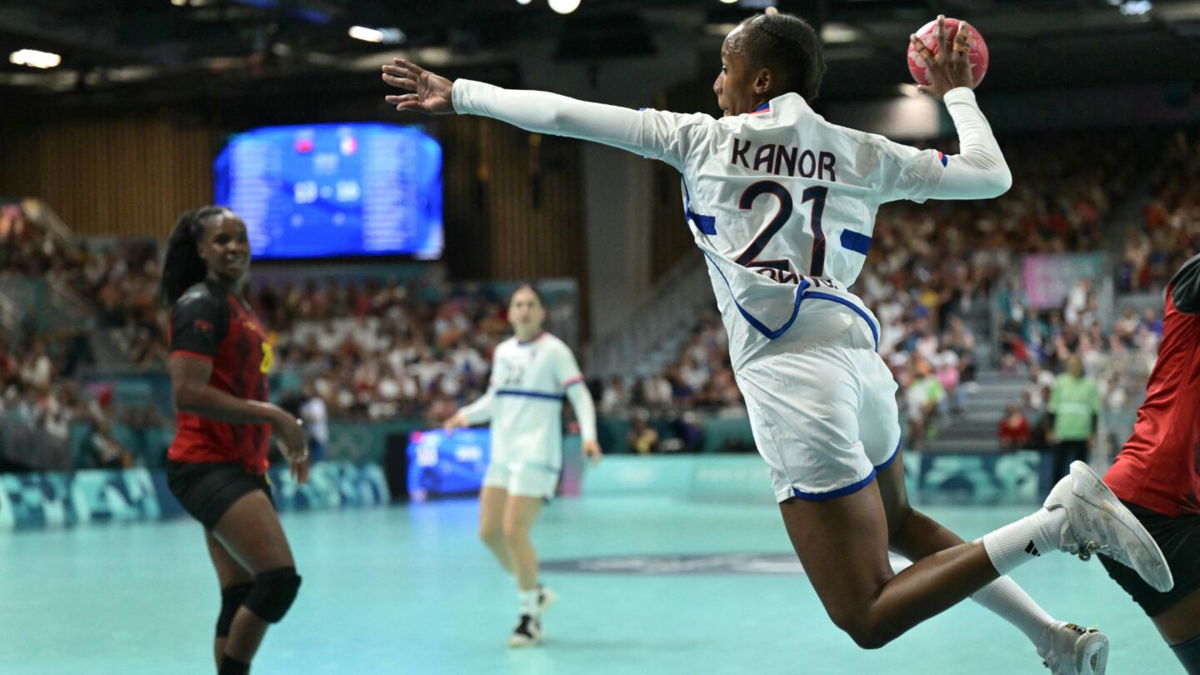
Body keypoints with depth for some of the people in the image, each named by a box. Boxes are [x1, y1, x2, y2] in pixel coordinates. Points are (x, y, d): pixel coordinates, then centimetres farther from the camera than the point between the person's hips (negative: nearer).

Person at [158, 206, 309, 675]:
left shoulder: (239, 306, 19)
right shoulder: (201, 304, -10)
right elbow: (188, 392, -21)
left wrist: (282, 434, 18)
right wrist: (272, 415, -21)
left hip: (241, 467, 10)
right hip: (206, 465, -10)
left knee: (244, 601, 9)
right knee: (279, 578, -19)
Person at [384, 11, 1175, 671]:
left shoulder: (706, 138, 6)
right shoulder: (859, 153, 13)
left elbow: (562, 113, 9)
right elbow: (990, 174, 19)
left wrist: (461, 95, 22)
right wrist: (956, 92, 35)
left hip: (792, 377, -6)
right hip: (861, 363, 6)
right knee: (897, 521, 35)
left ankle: (1059, 521, -23)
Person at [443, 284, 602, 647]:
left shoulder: (554, 350, -6)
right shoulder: (502, 351, 12)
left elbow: (580, 395, -9)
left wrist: (588, 435, -24)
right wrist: (467, 415, 1)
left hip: (536, 456, -7)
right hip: (502, 454, 7)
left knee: (514, 531, -13)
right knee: (490, 532, 4)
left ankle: (530, 618, 1)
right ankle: (535, 592, 25)